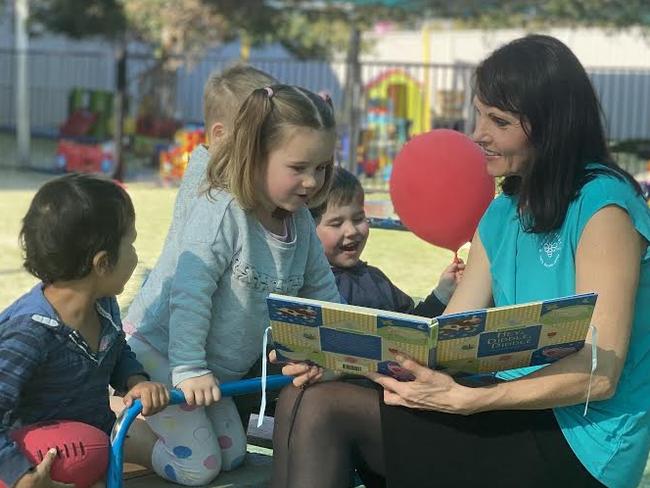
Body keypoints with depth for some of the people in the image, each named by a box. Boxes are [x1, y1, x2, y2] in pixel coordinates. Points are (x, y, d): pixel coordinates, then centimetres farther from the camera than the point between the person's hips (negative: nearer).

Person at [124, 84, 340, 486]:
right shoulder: (222, 211, -25)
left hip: (218, 368, 9)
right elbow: (191, 292, -29)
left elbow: (323, 292, 11)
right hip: (160, 352, -8)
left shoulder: (300, 222, -1)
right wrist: (189, 369, -31)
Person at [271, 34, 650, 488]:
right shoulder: (504, 213, 13)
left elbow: (599, 374, -18)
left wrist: (464, 399, -29)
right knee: (304, 399, -7)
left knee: (328, 406, -16)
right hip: (521, 417, 8)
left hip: (581, 445, -7)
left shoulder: (603, 206, -12)